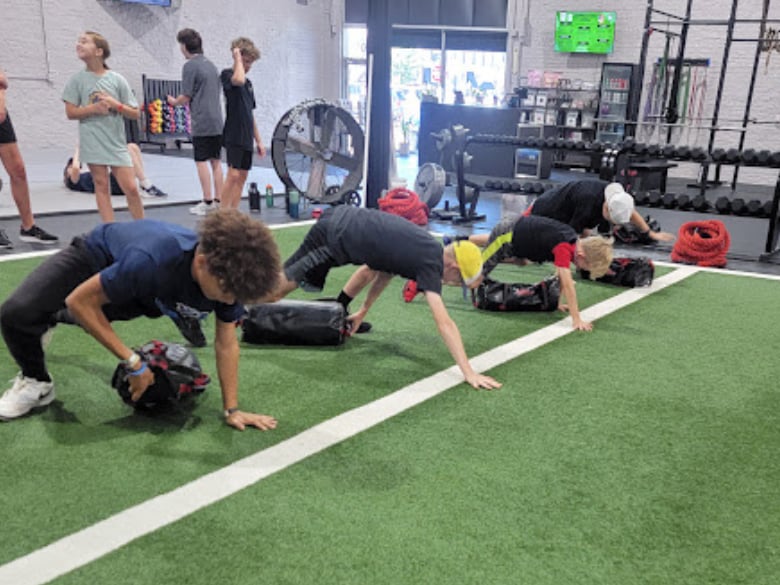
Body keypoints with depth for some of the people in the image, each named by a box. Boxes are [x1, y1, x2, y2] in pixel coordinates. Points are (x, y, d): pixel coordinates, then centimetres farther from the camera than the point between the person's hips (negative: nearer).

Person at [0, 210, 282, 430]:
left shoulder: (230, 272, -33)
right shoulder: (150, 261, -48)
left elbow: (226, 342, -19)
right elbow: (79, 302, -33)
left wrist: (232, 409, -16)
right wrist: (133, 362, -31)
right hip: (95, 257, -5)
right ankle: (37, 382, 3)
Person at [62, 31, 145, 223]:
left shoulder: (117, 80, 2)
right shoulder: (77, 79, 3)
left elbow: (135, 114, 3)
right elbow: (71, 112, 1)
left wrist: (116, 105, -14)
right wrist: (94, 108, -12)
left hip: (116, 142, 0)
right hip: (93, 142, 0)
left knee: (131, 188, -4)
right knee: (101, 186, 2)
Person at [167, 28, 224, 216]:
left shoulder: (190, 66, -8)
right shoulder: (211, 65, 14)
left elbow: (186, 97, -10)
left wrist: (174, 101, 11)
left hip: (201, 123, -7)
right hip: (217, 121, 7)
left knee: (201, 162, -1)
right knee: (216, 161, 9)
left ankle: (207, 202, 0)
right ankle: (218, 200, 12)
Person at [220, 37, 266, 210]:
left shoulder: (248, 82, 17)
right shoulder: (227, 74, -5)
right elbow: (238, 80, -32)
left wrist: (258, 140, 19)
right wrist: (238, 57, -15)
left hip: (246, 137, 8)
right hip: (233, 136, -8)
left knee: (242, 177, 7)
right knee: (233, 175, -15)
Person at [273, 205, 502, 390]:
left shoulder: (425, 250, 10)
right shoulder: (429, 264, -17)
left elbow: (385, 269, 27)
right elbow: (444, 323, -25)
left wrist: (363, 312, 31)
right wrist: (469, 373, -27)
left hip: (341, 218, 9)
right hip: (332, 237, -9)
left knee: (376, 263, 31)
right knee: (276, 288, -2)